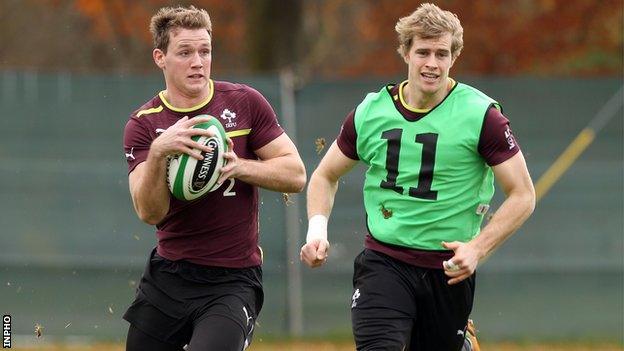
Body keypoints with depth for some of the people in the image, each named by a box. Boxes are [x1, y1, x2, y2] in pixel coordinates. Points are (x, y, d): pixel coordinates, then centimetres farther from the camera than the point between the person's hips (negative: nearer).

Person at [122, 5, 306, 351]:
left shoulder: (244, 103, 0)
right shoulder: (143, 124, 0)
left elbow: (295, 174, -1)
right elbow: (149, 212, -12)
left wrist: (239, 166, -17)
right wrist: (158, 152, -29)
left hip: (232, 281, -3)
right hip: (165, 278, 3)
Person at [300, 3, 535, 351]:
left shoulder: (481, 115, -7)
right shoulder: (371, 112, 2)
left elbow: (523, 195, -5)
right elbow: (326, 175, 17)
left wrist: (477, 248, -17)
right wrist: (317, 229, -1)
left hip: (449, 269, -1)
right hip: (383, 262, 1)